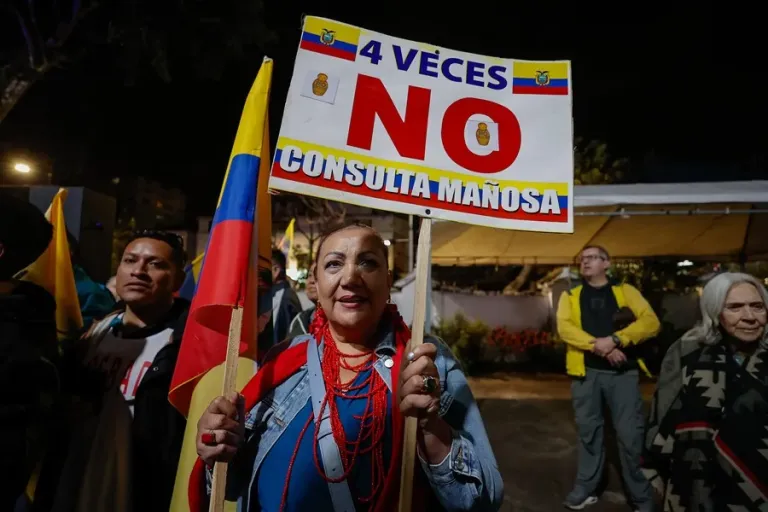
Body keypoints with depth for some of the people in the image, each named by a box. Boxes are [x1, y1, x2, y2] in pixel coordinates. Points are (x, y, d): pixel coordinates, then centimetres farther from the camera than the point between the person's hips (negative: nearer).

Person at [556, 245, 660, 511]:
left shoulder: (625, 291, 7)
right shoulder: (570, 296, 9)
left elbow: (651, 322, -7)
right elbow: (565, 328, -7)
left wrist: (614, 340, -19)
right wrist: (599, 347, -19)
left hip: (622, 372, -1)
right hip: (586, 372, 1)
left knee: (630, 434, 4)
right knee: (588, 431, 11)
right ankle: (586, 488, 26)